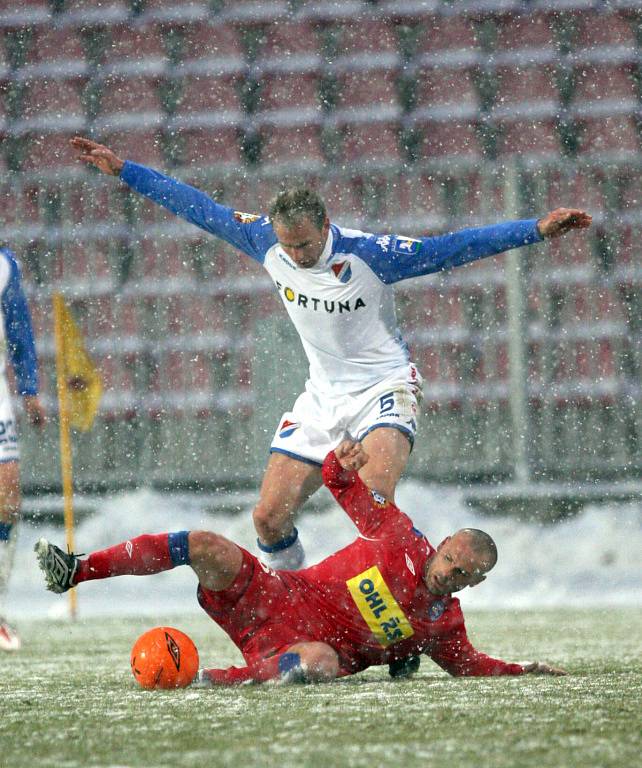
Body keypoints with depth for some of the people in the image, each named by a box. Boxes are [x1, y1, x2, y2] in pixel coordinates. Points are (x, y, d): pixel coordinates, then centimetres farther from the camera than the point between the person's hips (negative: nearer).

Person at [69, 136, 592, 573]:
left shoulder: (370, 254, -21)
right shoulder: (267, 243, -7)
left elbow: (454, 248, -20)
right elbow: (199, 208, 2)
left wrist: (539, 229, -27)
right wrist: (121, 170, 5)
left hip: (385, 390, -6)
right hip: (323, 396, 6)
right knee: (269, 518, -2)